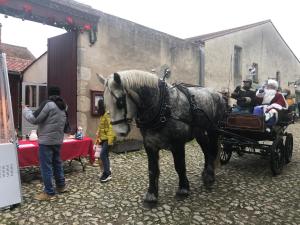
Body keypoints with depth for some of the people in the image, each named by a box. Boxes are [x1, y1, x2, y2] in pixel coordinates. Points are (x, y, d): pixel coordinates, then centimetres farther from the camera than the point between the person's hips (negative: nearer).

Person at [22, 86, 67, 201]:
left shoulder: (48, 104, -15)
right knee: (57, 163, 18)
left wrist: (25, 109, 1)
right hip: (58, 140, 8)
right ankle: (61, 185, 28)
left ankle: (49, 192, 7)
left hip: (46, 140, -8)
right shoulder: (63, 106, 11)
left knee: (46, 167, 0)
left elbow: (34, 119, -14)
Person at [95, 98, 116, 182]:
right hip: (103, 139, 10)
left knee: (103, 155, -12)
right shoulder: (102, 115, 13)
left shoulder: (107, 115, -17)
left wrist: (110, 141, -25)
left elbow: (110, 128, -22)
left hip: (107, 139, -10)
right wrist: (98, 137, 23)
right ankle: (107, 172, 23)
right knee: (105, 155, 13)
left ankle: (107, 174, -4)